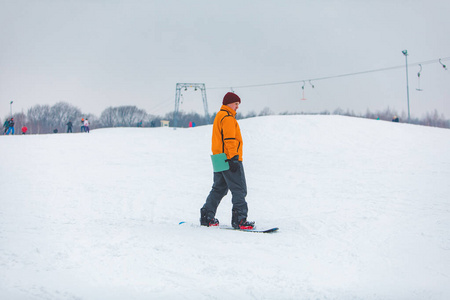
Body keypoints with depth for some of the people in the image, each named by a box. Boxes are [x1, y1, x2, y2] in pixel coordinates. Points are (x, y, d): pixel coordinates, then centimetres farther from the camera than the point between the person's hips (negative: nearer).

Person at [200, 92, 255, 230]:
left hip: (220, 160, 10)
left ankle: (207, 217, 16)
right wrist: (234, 158, -22)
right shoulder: (228, 118, -11)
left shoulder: (219, 116, 22)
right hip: (230, 159, -10)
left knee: (219, 189, 16)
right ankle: (239, 219, -12)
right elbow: (229, 139, -19)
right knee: (239, 190, -9)